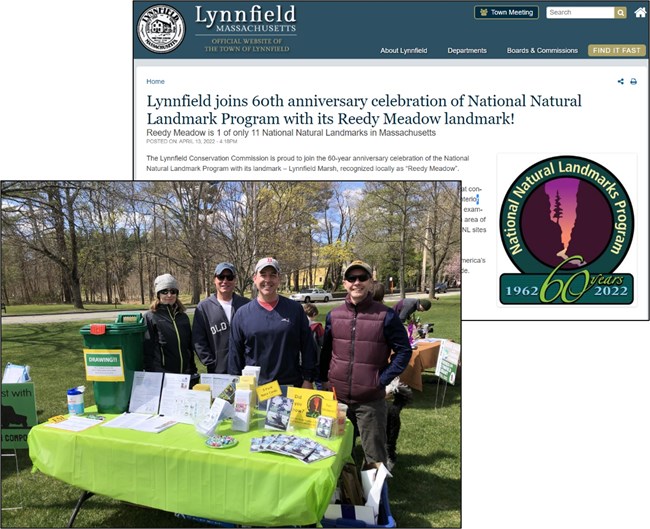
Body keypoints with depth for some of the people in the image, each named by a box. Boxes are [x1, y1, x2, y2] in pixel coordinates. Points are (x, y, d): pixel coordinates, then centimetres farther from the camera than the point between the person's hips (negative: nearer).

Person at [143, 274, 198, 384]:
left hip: (186, 375, 4)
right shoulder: (150, 317, -4)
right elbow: (147, 351, -7)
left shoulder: (183, 317, 10)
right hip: (161, 376, -4)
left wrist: (194, 371, 13)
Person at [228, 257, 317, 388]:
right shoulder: (242, 314, 3)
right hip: (254, 387, 0)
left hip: (291, 386, 0)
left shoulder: (295, 309, 0)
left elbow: (308, 348, 3)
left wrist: (308, 379, -1)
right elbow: (235, 354, 7)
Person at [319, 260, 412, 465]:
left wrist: (383, 379, -10)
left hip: (370, 400, -3)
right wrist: (324, 380, 8)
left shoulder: (386, 316, -9)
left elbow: (404, 351, -4)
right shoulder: (334, 315, 2)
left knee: (375, 456, 7)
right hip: (336, 397, 4)